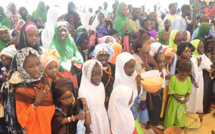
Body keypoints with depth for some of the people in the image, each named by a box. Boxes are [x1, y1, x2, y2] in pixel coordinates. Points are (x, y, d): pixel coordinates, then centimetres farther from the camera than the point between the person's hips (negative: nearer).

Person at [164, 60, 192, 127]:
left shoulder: (188, 79, -6)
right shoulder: (173, 79, -21)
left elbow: (189, 89, 2)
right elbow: (171, 91, -17)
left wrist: (187, 97, -15)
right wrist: (178, 98, -22)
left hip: (183, 100, 4)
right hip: (174, 99, -4)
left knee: (181, 113, 19)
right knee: (172, 113, 9)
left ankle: (180, 125, 41)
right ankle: (169, 126, 28)